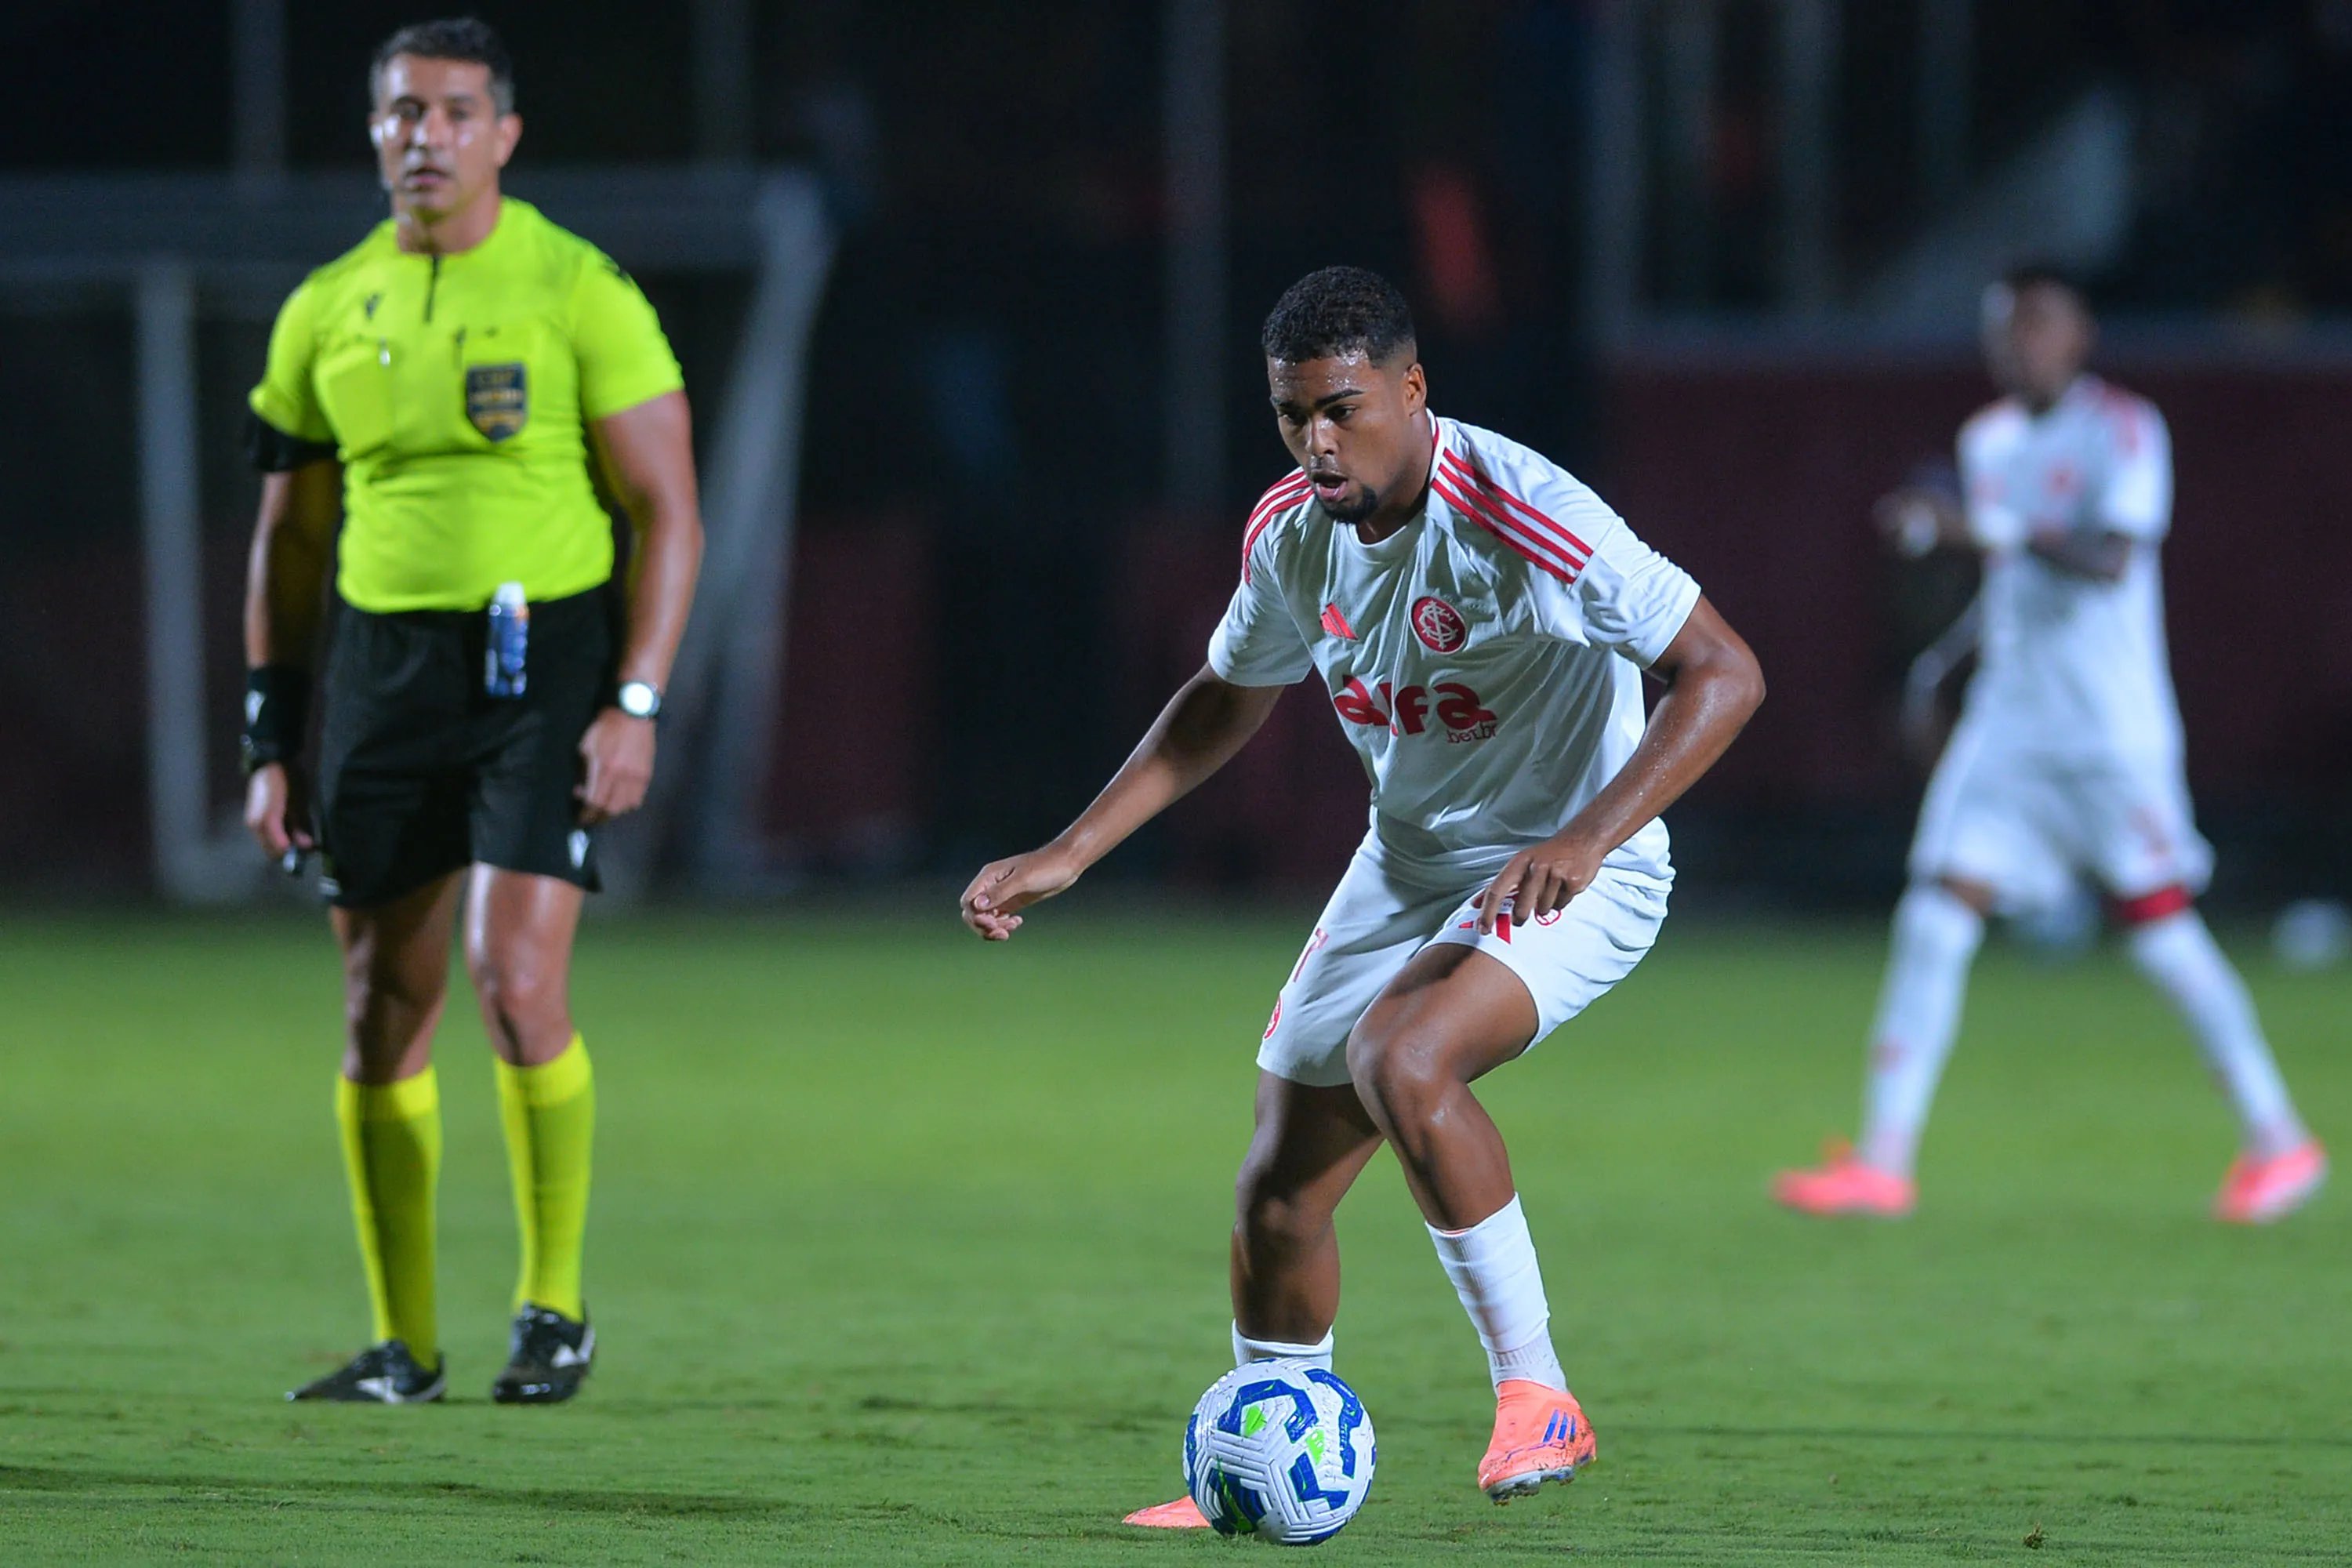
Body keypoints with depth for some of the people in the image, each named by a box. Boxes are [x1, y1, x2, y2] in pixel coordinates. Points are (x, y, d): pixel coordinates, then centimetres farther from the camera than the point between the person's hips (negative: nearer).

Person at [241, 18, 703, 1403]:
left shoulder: (580, 294, -4)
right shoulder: (328, 313, 9)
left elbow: (670, 514, -4)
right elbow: (291, 537, 16)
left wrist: (635, 704, -13)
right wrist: (273, 743, 11)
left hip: (544, 657, -4)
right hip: (382, 666, 4)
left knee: (518, 983, -16)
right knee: (384, 1012, 4)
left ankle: (557, 1309, 0)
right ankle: (403, 1343, 13)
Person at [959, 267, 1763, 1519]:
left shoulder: (1521, 519, -25)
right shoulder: (1291, 534, -4)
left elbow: (1724, 675, -24)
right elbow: (1225, 703, 16)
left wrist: (1586, 838, -34)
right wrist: (1068, 855, 9)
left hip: (1568, 877, -7)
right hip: (1405, 867, 7)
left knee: (1400, 1059, -34)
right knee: (1278, 1190, 6)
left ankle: (1534, 1395, -23)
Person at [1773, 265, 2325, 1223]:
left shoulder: (2124, 431, -8)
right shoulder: (1989, 440, 12)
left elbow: (2113, 560, -23)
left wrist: (1986, 529, -31)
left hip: (2112, 729, -6)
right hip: (2009, 718, 6)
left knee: (2160, 929, -3)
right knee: (1935, 919, -6)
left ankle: (2278, 1140, 12)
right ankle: (1883, 1161, -7)